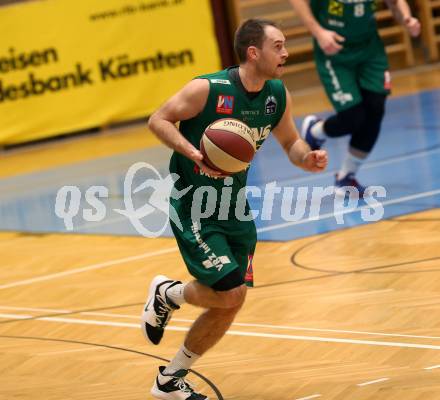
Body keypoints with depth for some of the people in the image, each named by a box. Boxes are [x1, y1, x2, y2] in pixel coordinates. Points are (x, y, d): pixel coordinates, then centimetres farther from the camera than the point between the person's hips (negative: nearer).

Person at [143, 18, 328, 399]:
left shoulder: (278, 96, -2)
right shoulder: (208, 89, -20)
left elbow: (291, 142, 12)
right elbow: (158, 120, -12)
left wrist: (308, 158, -11)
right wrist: (193, 153, -27)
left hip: (234, 209, 7)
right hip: (193, 207, -7)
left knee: (226, 307, 8)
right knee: (230, 293, -18)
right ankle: (166, 294, 14)